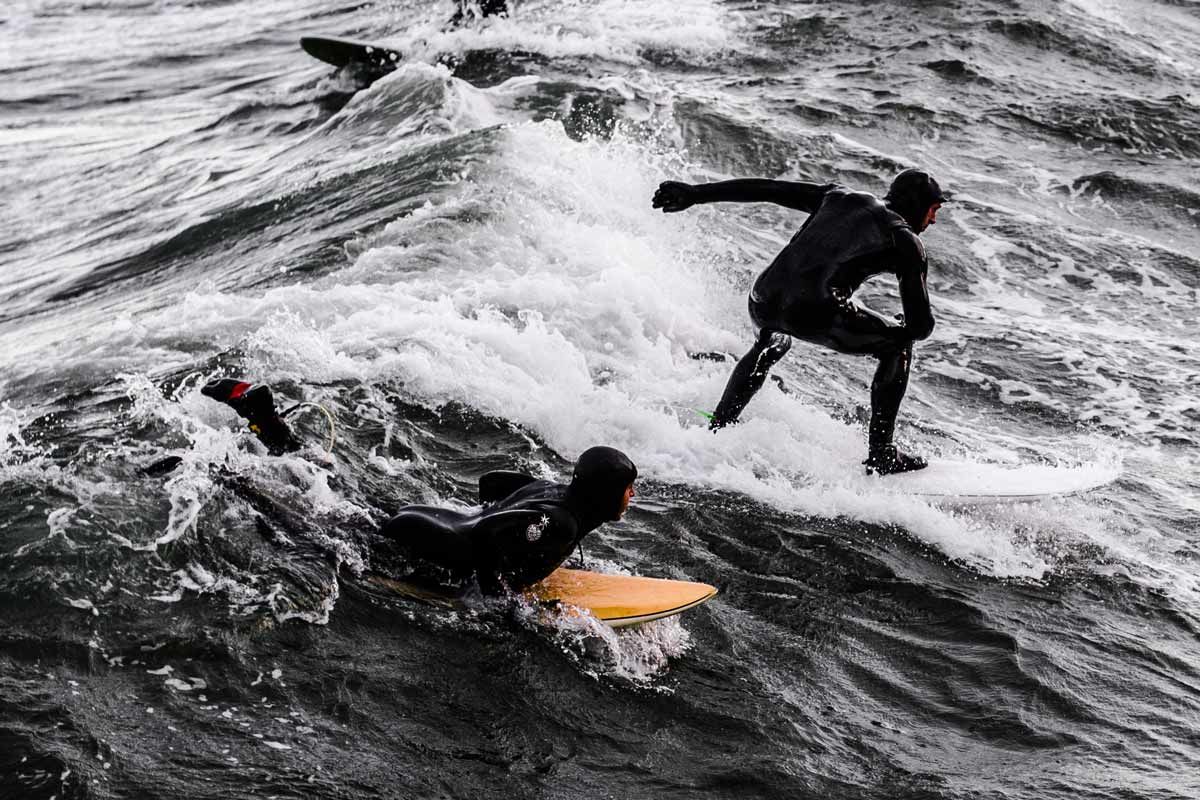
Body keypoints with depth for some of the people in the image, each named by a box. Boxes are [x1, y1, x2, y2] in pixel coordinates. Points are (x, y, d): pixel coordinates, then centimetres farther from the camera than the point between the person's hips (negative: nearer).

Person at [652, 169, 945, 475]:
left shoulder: (839, 196, 24)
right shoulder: (907, 242, 10)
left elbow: (765, 188, 20)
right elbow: (921, 325, 7)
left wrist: (696, 193, 21)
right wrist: (904, 328, 31)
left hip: (763, 302, 6)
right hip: (815, 313, -6)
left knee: (772, 343, 42)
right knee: (897, 347, 18)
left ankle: (717, 427, 39)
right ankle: (881, 454, 14)